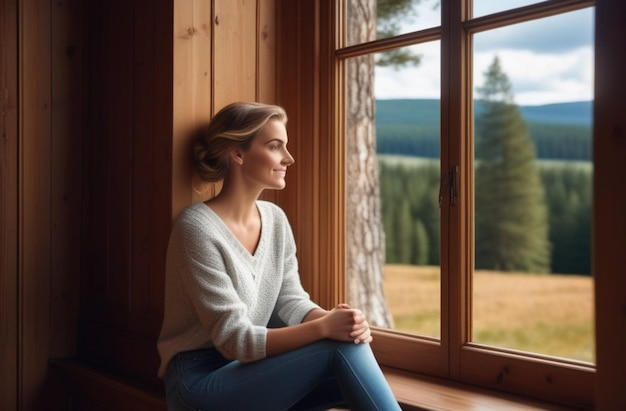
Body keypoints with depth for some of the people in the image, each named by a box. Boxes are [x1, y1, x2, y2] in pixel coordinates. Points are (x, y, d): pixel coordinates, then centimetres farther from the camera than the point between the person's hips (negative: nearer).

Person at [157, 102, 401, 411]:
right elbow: (234, 339, -20)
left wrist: (335, 319, -20)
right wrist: (323, 327, -29)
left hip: (250, 371, 7)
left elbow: (291, 301, 2)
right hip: (201, 384, -7)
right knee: (339, 348, -23)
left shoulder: (275, 219, 6)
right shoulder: (197, 227, -18)